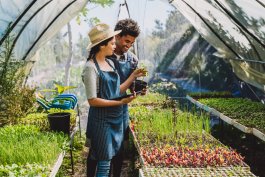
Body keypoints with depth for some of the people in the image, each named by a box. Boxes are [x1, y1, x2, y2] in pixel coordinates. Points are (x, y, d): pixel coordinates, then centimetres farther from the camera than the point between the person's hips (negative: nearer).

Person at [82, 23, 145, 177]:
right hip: (101, 120, -7)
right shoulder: (91, 67, -15)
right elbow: (92, 100, -18)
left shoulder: (110, 63, 8)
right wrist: (120, 102, -20)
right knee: (104, 162, 0)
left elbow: (116, 92, 11)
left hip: (116, 118, 7)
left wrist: (133, 77, 5)